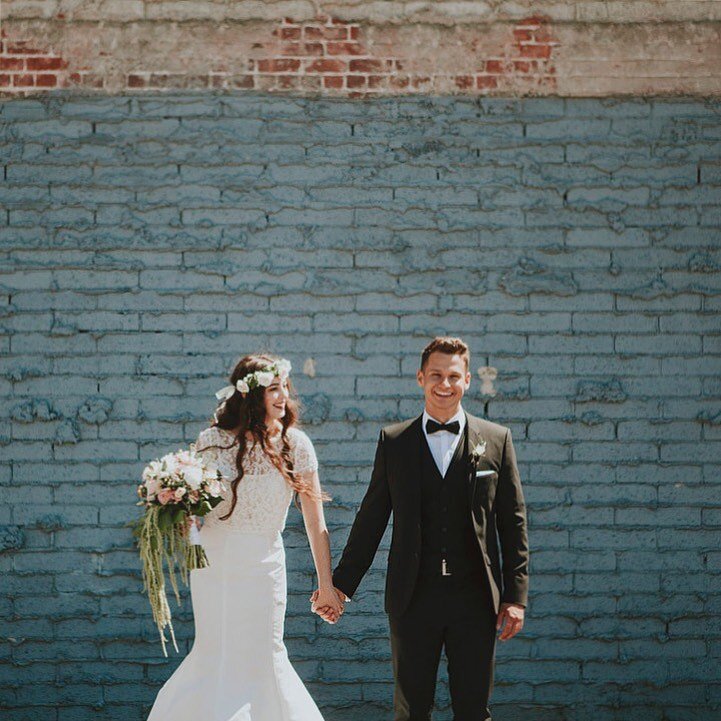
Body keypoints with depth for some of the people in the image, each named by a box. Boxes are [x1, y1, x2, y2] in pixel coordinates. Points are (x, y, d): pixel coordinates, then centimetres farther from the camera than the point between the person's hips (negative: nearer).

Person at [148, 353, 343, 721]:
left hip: (265, 565, 0)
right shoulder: (212, 440, -6)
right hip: (214, 562, 0)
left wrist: (326, 586, -2)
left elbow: (314, 521, -3)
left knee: (263, 655, 5)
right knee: (214, 655, 6)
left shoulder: (295, 444, -6)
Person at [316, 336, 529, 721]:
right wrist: (341, 584, 7)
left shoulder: (496, 440, 5)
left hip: (475, 599, 0)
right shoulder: (393, 441, 7)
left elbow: (513, 525, 5)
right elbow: (371, 518, 10)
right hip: (413, 598, 1)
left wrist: (515, 596, -1)